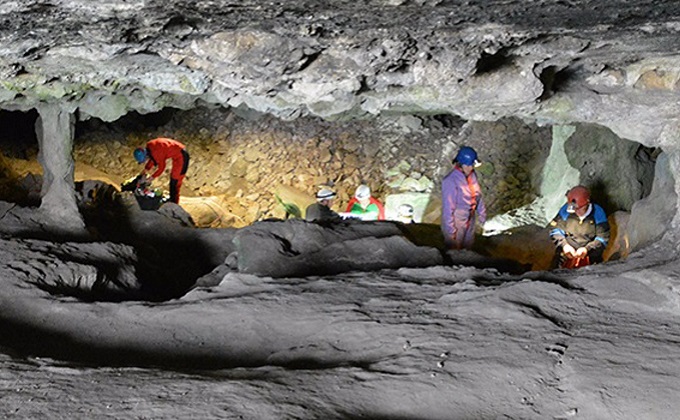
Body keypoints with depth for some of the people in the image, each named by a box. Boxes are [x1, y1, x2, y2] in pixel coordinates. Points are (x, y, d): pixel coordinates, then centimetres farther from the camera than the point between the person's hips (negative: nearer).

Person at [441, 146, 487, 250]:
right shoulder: (450, 181, -29)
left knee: (467, 248, 25)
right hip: (456, 222, -7)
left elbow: (478, 195, 7)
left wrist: (482, 213, 12)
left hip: (470, 220, 7)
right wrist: (450, 229, -20)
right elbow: (448, 206, -24)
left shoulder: (472, 175, -7)